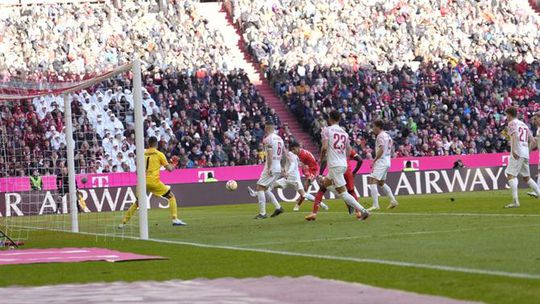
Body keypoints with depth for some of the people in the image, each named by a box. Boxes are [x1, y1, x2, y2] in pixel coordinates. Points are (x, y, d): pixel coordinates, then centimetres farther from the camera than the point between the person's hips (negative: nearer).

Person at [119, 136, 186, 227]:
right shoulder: (159, 154, 1)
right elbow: (169, 168, 2)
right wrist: (172, 167, 24)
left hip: (143, 182, 4)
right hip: (154, 181, -4)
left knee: (137, 203, 17)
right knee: (171, 197, 11)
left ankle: (123, 222, 12)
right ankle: (175, 219, 0)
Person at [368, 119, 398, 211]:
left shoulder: (380, 136, -11)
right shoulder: (388, 136, 17)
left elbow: (381, 150, -21)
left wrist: (374, 160, -19)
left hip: (381, 161, -10)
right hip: (387, 161, 10)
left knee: (372, 181, -13)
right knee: (382, 182, 22)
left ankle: (375, 205, -20)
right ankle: (393, 200, 19)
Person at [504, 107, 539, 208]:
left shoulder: (512, 123, 2)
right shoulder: (524, 125, 23)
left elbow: (514, 135, -19)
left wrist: (513, 150, -27)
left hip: (517, 153, -8)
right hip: (526, 154, 8)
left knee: (510, 175, -12)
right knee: (526, 177, 19)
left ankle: (515, 201, -25)